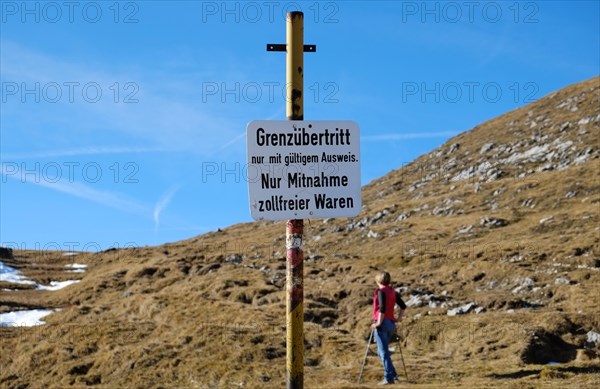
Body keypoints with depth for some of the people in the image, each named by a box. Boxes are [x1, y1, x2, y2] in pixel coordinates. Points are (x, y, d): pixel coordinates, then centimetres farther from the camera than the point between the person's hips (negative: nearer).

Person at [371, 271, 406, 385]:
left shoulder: (380, 291, -8)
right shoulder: (393, 292, 13)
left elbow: (382, 308, -19)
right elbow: (403, 306, 15)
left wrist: (379, 323, -16)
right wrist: (398, 318, 19)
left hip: (382, 324, -8)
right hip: (391, 324, 8)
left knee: (383, 352, -7)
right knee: (382, 351, 19)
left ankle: (389, 377, -12)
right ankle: (392, 374, 13)